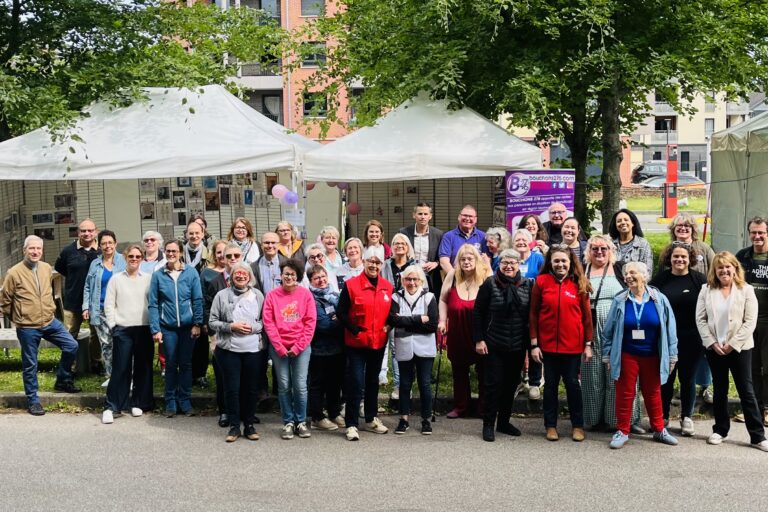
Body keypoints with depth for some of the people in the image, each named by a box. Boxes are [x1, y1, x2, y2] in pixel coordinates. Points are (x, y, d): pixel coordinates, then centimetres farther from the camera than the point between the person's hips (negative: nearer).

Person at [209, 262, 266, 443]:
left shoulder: (257, 295, 6)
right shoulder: (222, 295, 2)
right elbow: (212, 322, 2)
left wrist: (253, 327, -11)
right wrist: (231, 327, -11)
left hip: (254, 349, 1)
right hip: (229, 349, -1)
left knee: (251, 388, 6)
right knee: (232, 389, 1)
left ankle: (249, 424, 19)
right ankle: (234, 426, 11)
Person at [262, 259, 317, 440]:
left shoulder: (305, 294, 1)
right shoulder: (272, 296, 1)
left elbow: (310, 322, -2)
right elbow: (268, 323, -2)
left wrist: (298, 347, -8)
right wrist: (280, 347, -10)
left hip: (301, 348, 0)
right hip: (279, 348, 0)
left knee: (300, 385, -1)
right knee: (284, 386, 4)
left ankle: (301, 421, 13)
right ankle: (288, 422, 14)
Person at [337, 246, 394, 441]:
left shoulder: (388, 287, 6)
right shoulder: (351, 285, -9)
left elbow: (392, 312, 17)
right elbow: (341, 313, -8)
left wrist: (388, 326, 0)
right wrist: (356, 330, -13)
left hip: (379, 343, 5)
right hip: (356, 343, -5)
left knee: (373, 381, 17)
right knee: (356, 383, -6)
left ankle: (371, 419, 30)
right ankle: (351, 424, 1)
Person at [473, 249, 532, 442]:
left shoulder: (528, 285, 3)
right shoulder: (490, 284, -5)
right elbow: (478, 312, -3)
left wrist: (531, 341, 4)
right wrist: (479, 339, -8)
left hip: (518, 346, 3)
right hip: (493, 345, -3)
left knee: (511, 384, 11)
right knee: (494, 383, -1)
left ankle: (504, 421, 25)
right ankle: (488, 424, 8)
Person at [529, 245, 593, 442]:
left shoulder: (579, 284, 0)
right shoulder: (541, 282, -3)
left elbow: (586, 315, 3)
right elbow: (533, 314, 0)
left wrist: (588, 344, 1)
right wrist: (534, 344, -4)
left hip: (573, 344, 0)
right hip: (548, 344, 0)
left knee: (572, 384, 7)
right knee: (551, 384, 10)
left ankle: (577, 425, 19)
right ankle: (551, 425, 20)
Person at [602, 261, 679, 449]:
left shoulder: (659, 300, -2)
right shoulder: (620, 301, -2)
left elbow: (670, 329, 1)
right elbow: (608, 330, 3)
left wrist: (672, 355, 1)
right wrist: (607, 355, 1)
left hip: (652, 356, 1)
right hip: (627, 355, 0)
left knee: (653, 393, 13)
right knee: (625, 393, 4)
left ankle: (659, 429, 26)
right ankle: (622, 431, 13)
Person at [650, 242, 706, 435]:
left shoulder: (699, 279, -2)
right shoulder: (660, 279, 2)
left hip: (691, 339, -1)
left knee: (688, 378, 9)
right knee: (665, 377, 8)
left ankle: (687, 418, 21)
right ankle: (662, 417, 20)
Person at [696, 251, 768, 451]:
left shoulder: (746, 290, -2)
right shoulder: (707, 290, 5)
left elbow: (750, 322, -7)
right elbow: (700, 319, 2)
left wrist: (733, 344, -13)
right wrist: (712, 343, -9)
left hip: (739, 348, -3)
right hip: (714, 348, 3)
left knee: (746, 391, -3)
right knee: (719, 390, 12)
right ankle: (720, 430, 23)